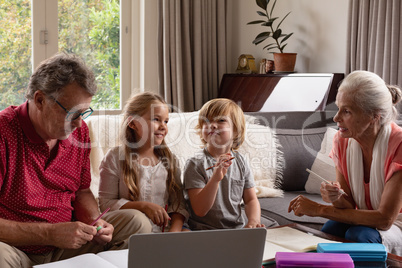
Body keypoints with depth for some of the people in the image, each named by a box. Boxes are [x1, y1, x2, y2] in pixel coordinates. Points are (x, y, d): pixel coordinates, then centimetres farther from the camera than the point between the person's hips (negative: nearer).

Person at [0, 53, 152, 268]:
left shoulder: (79, 132, 4)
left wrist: (93, 221, -4)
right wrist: (50, 234, -26)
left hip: (65, 245, 6)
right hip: (17, 249, -6)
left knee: (135, 223, -5)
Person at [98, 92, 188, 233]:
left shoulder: (169, 158, 11)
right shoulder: (115, 157, 0)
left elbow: (178, 204, 10)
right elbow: (105, 203, -3)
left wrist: (174, 231, -10)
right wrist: (143, 206, -15)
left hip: (163, 231, 3)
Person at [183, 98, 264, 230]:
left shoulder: (240, 162, 9)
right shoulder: (195, 164, -6)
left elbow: (251, 200, 11)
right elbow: (200, 211, -13)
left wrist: (253, 221, -10)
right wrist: (215, 178, -26)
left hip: (237, 229, 4)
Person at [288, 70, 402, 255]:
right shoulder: (341, 140, -6)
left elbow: (385, 219, -27)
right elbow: (350, 205, -2)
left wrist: (319, 209, -26)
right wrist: (337, 198, -29)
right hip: (366, 220, 4)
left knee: (358, 234, -33)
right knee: (330, 229, -29)